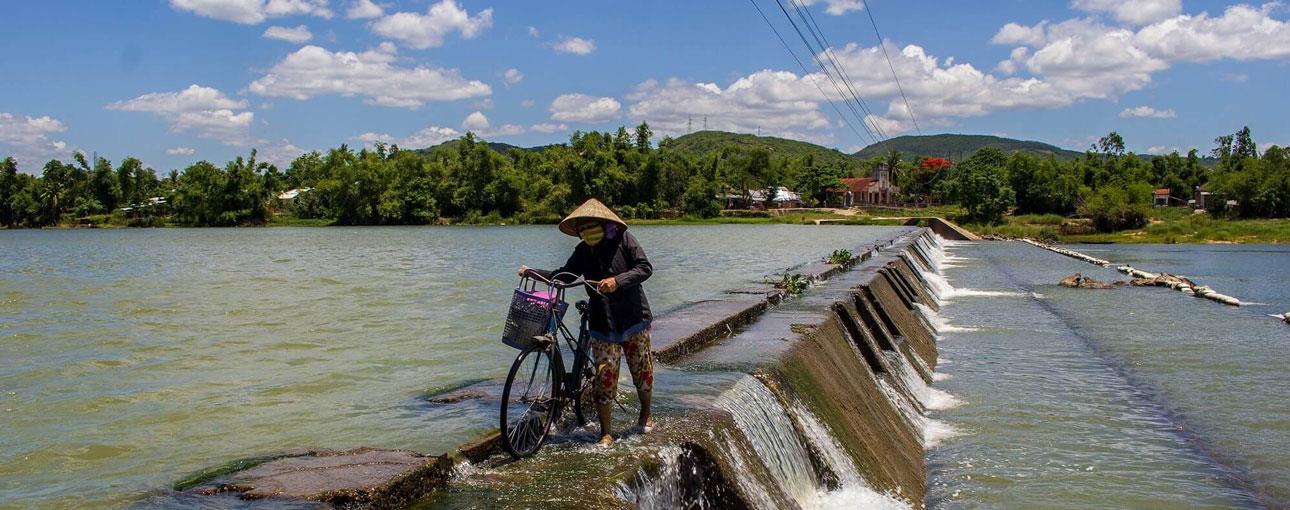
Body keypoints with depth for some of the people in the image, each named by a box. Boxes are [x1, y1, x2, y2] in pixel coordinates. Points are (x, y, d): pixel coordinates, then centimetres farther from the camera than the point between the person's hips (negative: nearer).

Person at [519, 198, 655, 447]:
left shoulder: (623, 239, -7)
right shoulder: (583, 251, 5)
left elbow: (645, 268, -14)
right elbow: (564, 275, 18)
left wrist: (617, 281, -28)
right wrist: (531, 272, 11)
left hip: (634, 318, -2)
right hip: (603, 324, 2)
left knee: (642, 371, 9)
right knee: (604, 376, -4)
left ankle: (646, 415, 35)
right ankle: (606, 433, 7)